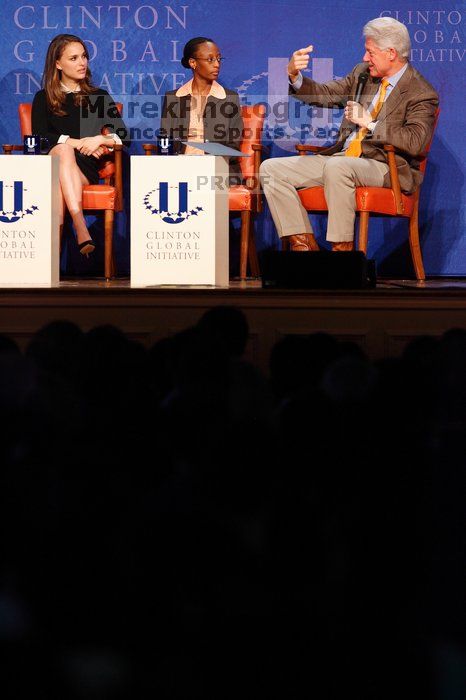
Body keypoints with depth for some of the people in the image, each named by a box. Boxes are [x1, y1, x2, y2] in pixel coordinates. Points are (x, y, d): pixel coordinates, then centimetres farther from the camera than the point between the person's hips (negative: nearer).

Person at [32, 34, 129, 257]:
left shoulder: (99, 97, 21)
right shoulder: (44, 99, 18)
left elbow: (123, 136, 11)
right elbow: (39, 136, 1)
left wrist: (100, 140, -11)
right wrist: (78, 143, -10)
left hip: (86, 168, 1)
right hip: (50, 163, -1)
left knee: (57, 183, -35)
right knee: (63, 148, -37)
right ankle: (80, 227, -56)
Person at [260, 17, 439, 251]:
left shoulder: (422, 94, -9)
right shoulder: (362, 73, 14)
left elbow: (415, 142, -22)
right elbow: (324, 94, 16)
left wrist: (369, 122, -19)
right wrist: (295, 76, -4)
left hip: (387, 166, -8)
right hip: (342, 157, 8)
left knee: (336, 167, -41)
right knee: (271, 169, -7)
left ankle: (342, 248, -31)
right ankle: (303, 244, -12)